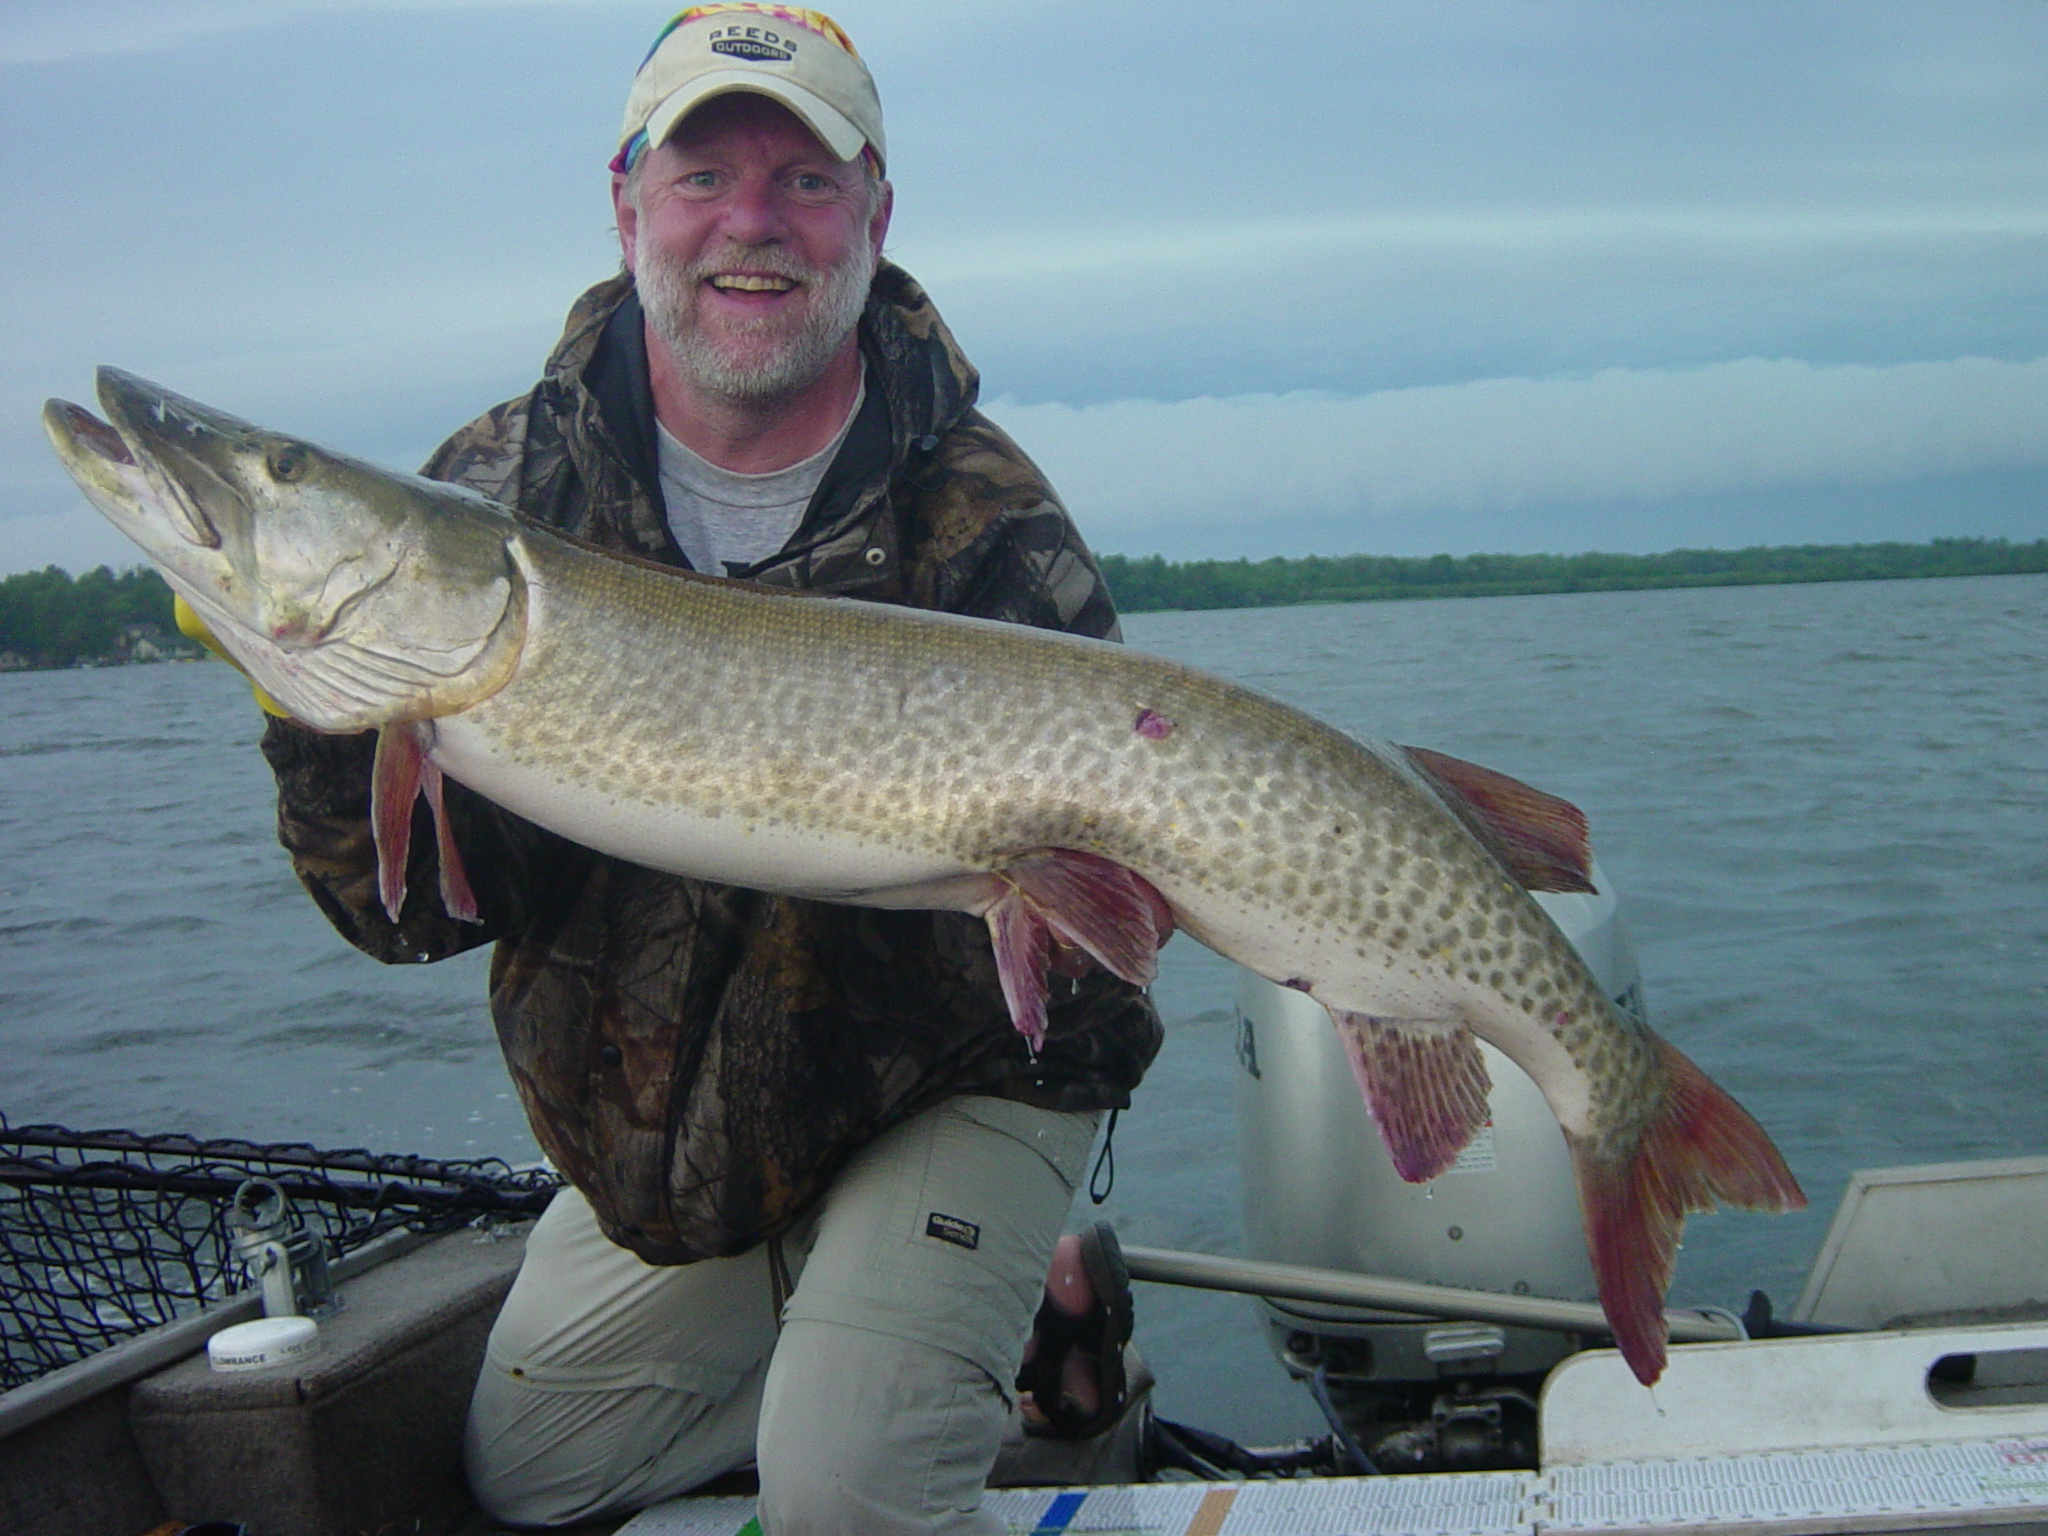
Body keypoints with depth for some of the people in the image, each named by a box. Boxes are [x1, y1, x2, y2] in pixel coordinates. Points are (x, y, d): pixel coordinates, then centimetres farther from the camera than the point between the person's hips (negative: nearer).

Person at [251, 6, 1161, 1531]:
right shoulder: (507, 485, -11)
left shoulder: (988, 526, -20)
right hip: (647, 1120, 6)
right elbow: (420, 908, -15)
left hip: (948, 1093, -5)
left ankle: (1023, 1315, 13)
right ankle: (1020, 1306, 27)